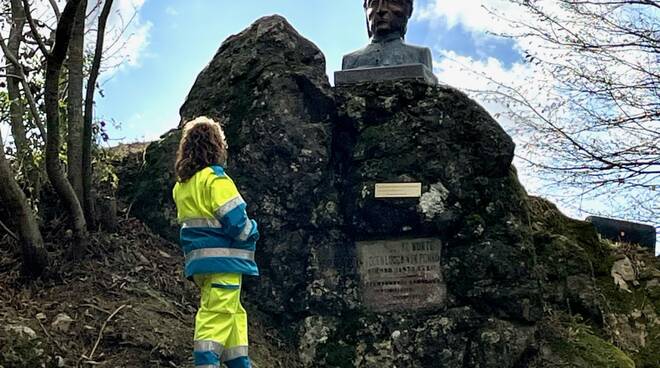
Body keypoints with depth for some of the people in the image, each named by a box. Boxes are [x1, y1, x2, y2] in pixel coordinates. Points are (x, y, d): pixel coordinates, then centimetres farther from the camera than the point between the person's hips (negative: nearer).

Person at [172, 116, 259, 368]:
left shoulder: (181, 186, 13)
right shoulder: (215, 178, -12)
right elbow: (235, 220, -17)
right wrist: (252, 232, 3)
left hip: (198, 260, 8)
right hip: (223, 259, -8)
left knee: (234, 314, 16)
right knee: (218, 315, -9)